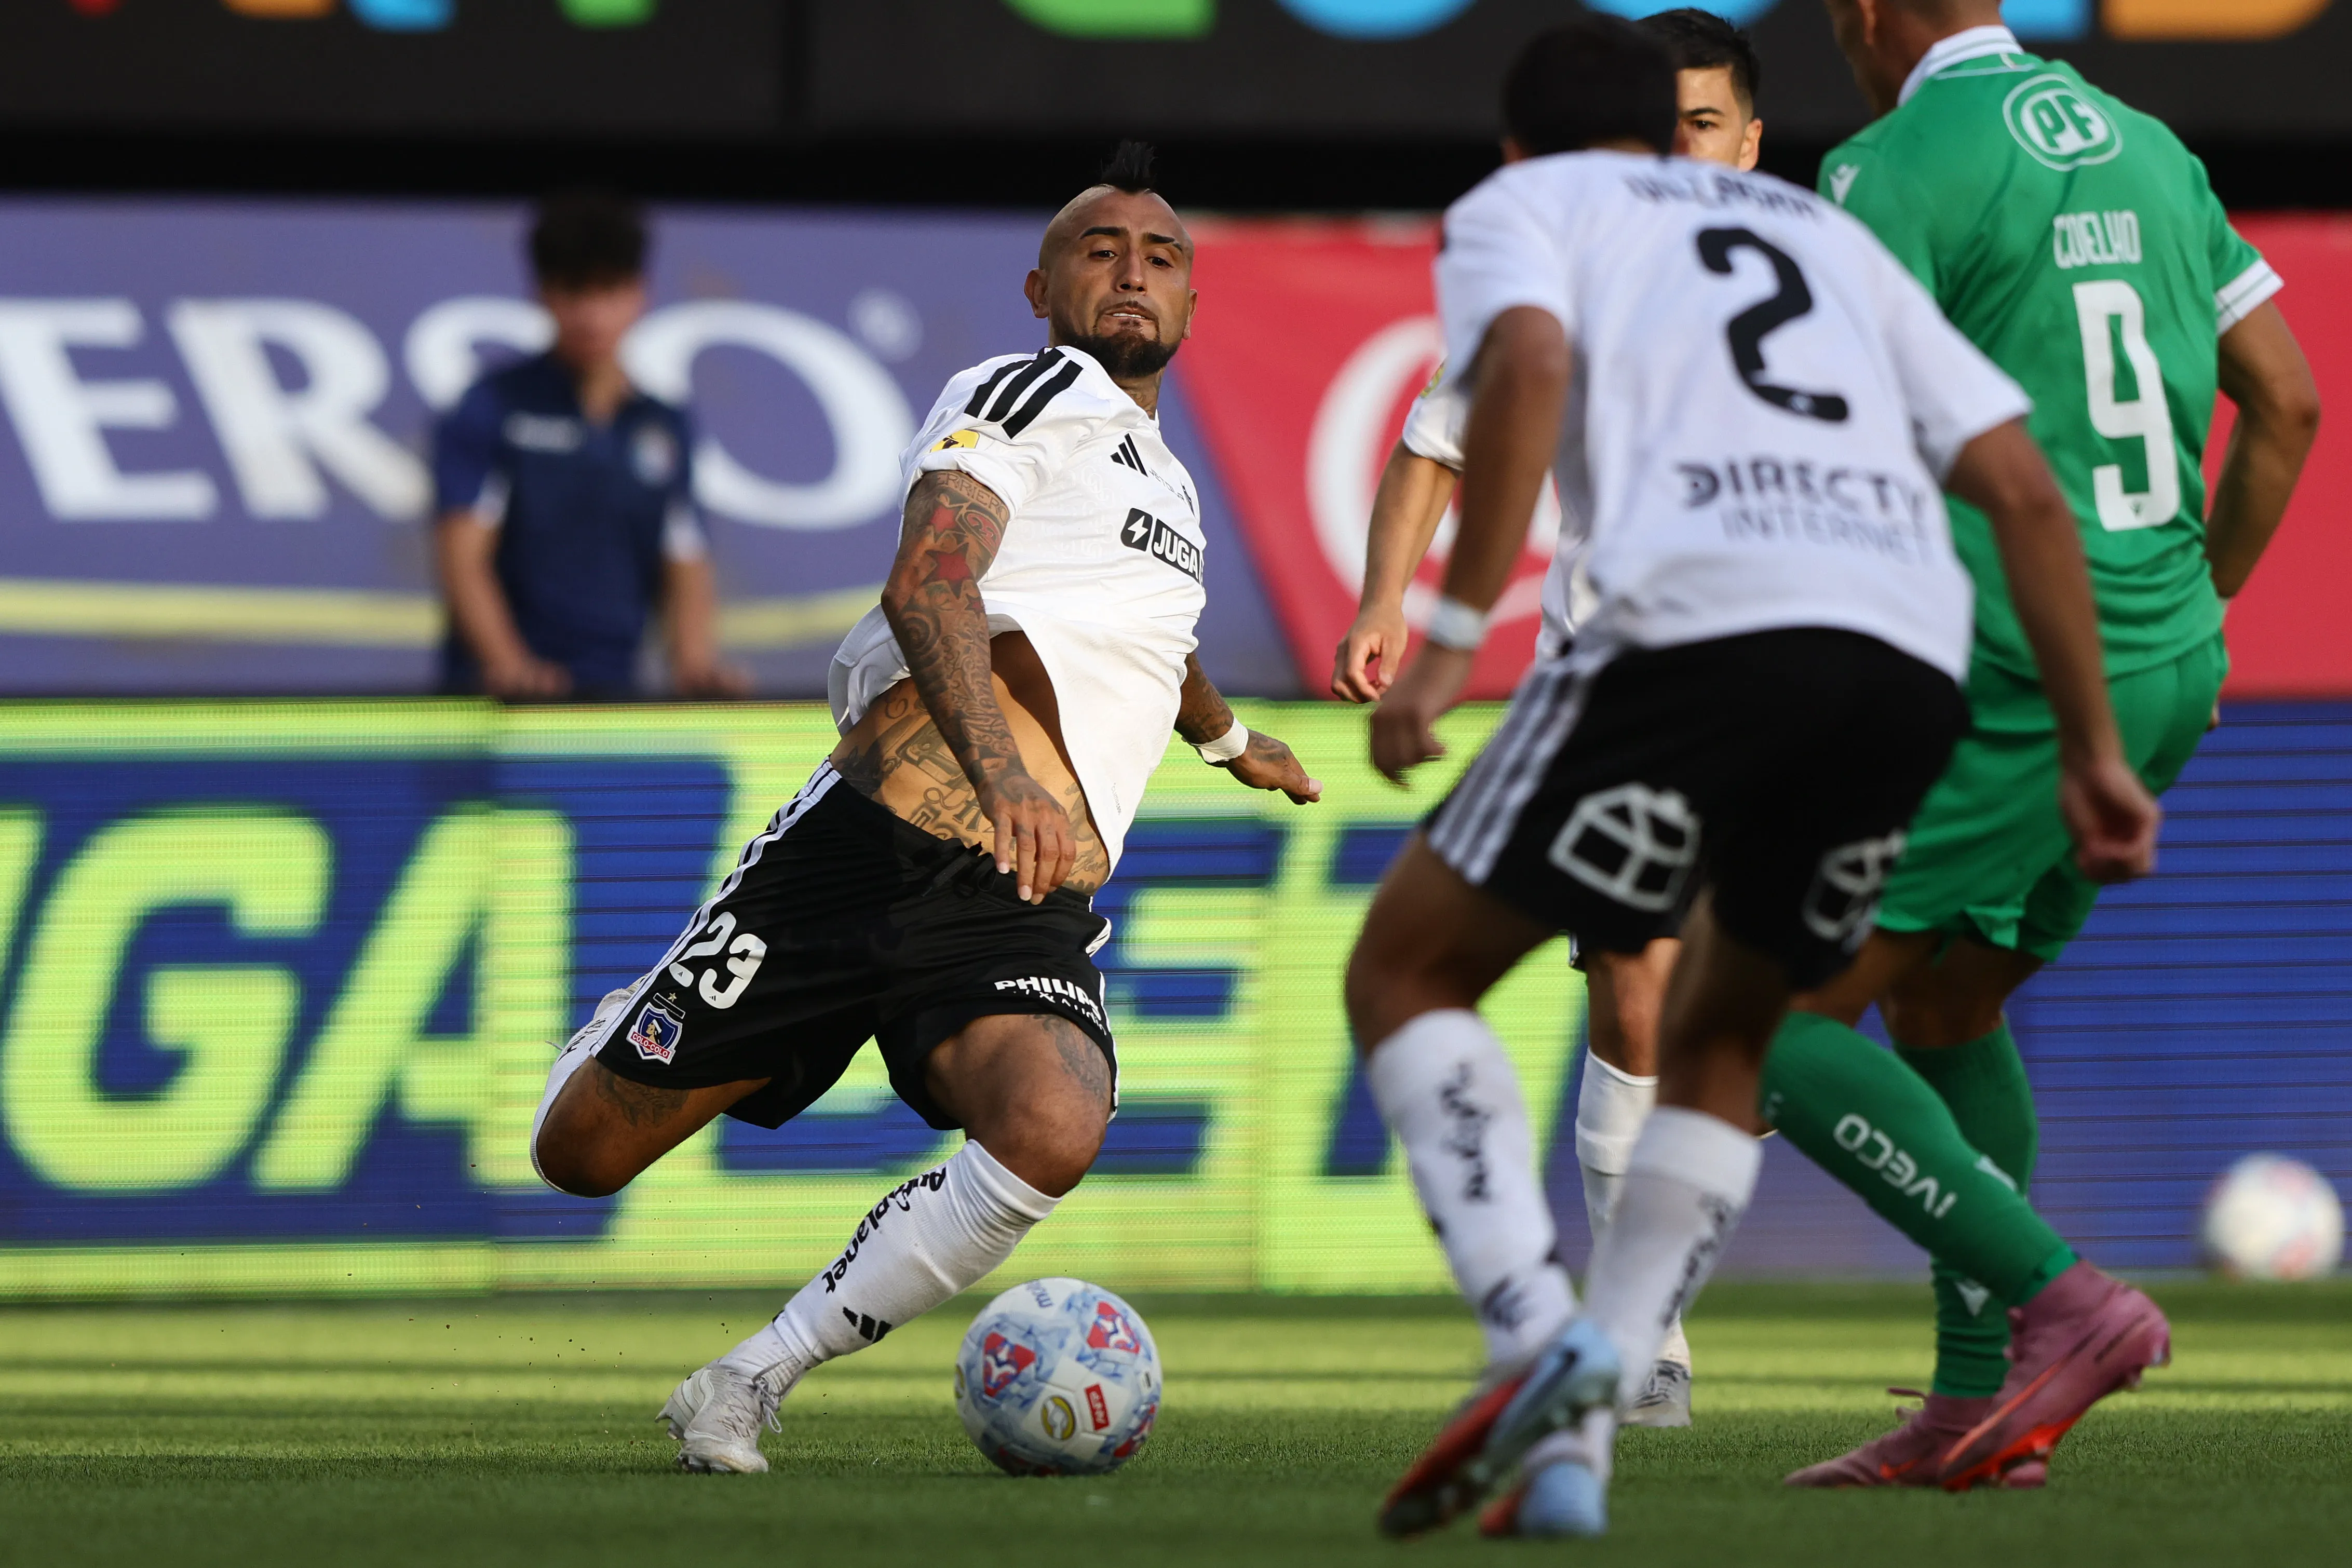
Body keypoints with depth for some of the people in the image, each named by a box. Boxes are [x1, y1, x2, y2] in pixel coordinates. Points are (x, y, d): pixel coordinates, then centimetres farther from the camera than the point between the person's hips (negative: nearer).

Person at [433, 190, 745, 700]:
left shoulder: (667, 428, 16)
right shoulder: (493, 408, 2)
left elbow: (686, 569, 15)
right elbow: (463, 557, -5)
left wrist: (696, 663, -5)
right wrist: (507, 663, -21)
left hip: (615, 695, 4)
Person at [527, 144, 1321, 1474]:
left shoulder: (1167, 486, 27)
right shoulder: (1028, 394, 1)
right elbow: (926, 587, -17)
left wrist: (1231, 736, 70)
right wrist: (1002, 774, -32)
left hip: (1030, 908, 5)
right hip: (882, 841, -5)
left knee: (1052, 1134, -30)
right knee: (583, 1153, -3)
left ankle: (750, 1386, -16)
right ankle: (623, 1043, 37)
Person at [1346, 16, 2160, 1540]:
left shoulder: (1518, 205, 20)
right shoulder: (1827, 234, 35)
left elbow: (1530, 361, -5)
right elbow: (2026, 491, 25)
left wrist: (1452, 638, -9)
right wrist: (2094, 750, 25)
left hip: (1703, 627, -5)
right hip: (1914, 662, 5)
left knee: (1405, 971, 10)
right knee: (1718, 1040, 25)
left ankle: (1537, 1339, -11)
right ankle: (1577, 1441, 11)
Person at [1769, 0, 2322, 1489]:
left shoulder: (1896, 170, -11)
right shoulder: (2142, 147, 13)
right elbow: (2287, 403, 15)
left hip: (2007, 694, -8)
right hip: (2164, 671, 8)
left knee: (1775, 1036, -3)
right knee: (1945, 1011, 23)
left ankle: (2057, 1297, -14)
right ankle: (1975, 1406, 20)